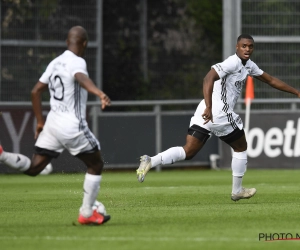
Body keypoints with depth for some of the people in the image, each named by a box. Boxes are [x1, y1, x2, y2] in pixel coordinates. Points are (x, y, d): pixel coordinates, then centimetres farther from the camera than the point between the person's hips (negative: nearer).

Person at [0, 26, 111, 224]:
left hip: (53, 124, 7)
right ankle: (86, 214, 13)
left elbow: (36, 91, 17)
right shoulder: (77, 62, -12)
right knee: (96, 164, 12)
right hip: (73, 126, -7)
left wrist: (40, 121, 25)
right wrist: (100, 94, -54)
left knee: (33, 168, 9)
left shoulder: (55, 63, 13)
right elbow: (81, 78, -36)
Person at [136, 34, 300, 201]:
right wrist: (209, 107, -34)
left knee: (188, 152, 1)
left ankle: (150, 161, -15)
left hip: (206, 112, 9)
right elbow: (209, 78, -24)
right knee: (241, 148, 12)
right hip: (220, 114, -9)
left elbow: (271, 80, 29)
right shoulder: (233, 63, -11)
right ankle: (237, 191, 24)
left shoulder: (249, 65, 19)